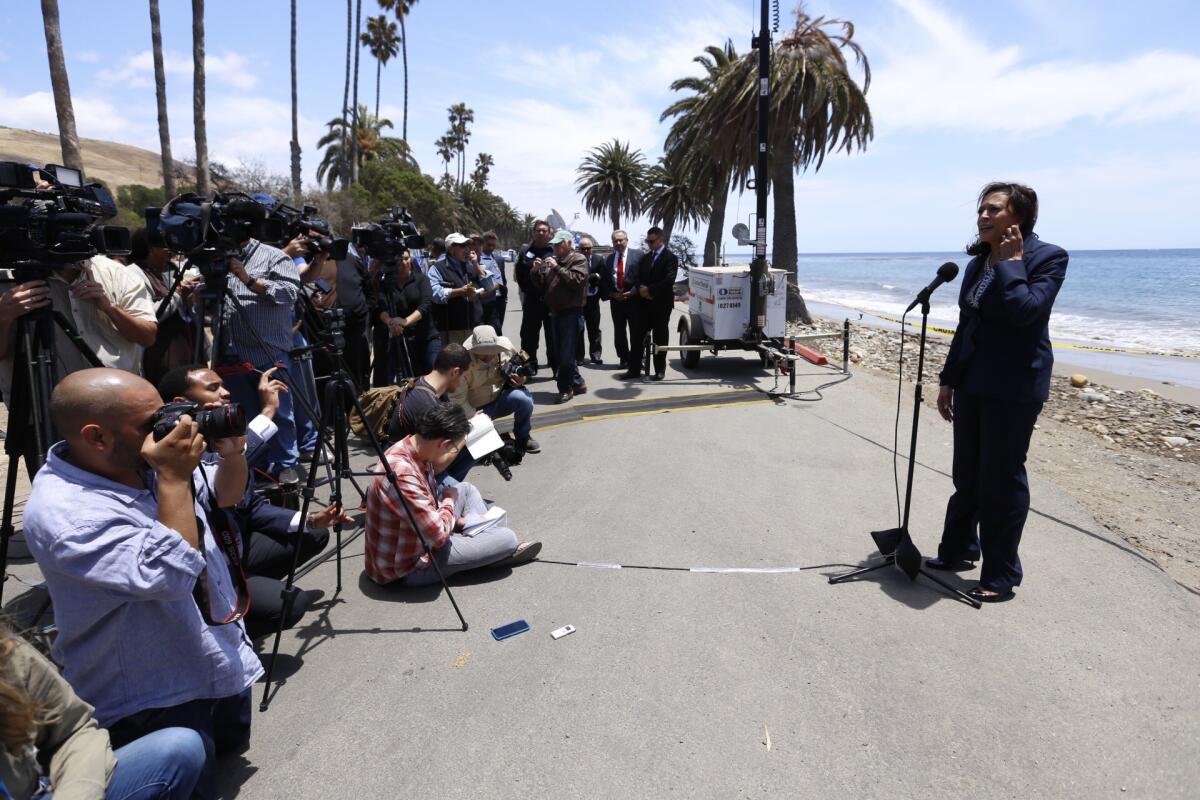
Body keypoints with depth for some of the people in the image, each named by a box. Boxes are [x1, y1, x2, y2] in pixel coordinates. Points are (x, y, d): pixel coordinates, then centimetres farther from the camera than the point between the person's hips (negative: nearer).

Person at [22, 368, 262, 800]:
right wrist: (173, 479, -34)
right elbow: (171, 574, -36)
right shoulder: (61, 511, -30)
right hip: (152, 699, -8)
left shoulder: (146, 460, -6)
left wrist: (232, 453, -12)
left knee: (233, 746, 24)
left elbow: (224, 496, 8)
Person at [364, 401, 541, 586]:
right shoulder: (402, 474, -35)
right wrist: (449, 501, -13)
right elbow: (439, 535, -30)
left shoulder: (412, 447, -6)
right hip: (410, 566, -9)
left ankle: (495, 550, 13)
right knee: (507, 538, -12)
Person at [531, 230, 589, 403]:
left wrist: (557, 268, -17)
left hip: (571, 313, -7)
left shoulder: (578, 259, -3)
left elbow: (577, 280, -19)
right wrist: (537, 271, -2)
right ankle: (577, 383, 26)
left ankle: (565, 388, 8)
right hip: (555, 313, 7)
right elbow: (542, 285, 16)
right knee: (562, 353, 13)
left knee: (566, 354, -5)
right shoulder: (551, 261, 14)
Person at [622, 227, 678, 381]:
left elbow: (669, 281, -17)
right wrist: (640, 289, -9)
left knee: (660, 338, 4)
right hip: (643, 303, 6)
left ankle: (660, 370, 14)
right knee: (637, 336, 3)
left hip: (661, 304, -5)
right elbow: (638, 277, 13)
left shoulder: (670, 258, -5)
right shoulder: (646, 257, 15)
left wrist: (649, 290, -18)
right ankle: (634, 369, 9)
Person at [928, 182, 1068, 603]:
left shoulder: (1048, 257, -9)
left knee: (1002, 477, 0)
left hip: (1013, 385, -7)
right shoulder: (978, 262, 11)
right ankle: (958, 550, 30)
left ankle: (1001, 575, 13)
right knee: (967, 472, 15)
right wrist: (948, 380, 14)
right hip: (972, 381, 7)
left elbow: (1025, 310, -26)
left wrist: (1011, 262, -15)